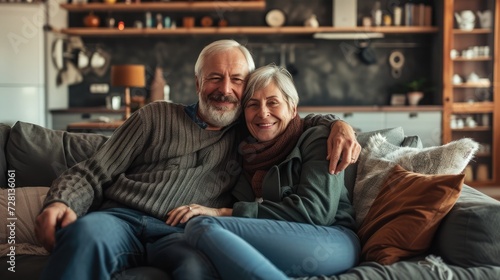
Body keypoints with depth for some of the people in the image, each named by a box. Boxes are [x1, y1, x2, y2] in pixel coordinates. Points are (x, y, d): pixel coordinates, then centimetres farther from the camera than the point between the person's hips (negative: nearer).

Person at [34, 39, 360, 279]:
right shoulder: (156, 116, 18)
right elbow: (92, 174, 14)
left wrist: (338, 124, 9)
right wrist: (61, 203, -9)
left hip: (182, 234, 0)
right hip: (120, 218, 0)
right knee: (87, 232, -38)